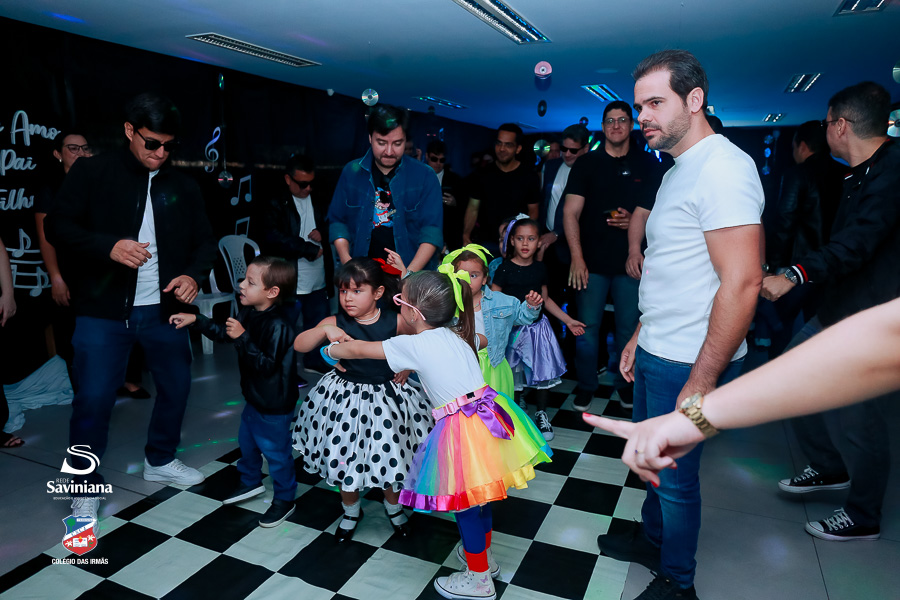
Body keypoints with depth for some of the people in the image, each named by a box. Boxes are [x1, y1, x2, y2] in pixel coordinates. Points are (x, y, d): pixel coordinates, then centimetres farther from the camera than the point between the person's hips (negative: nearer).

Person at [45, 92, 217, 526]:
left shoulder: (182, 187, 8)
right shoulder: (92, 173, -1)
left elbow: (204, 241, 11)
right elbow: (57, 226, -5)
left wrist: (193, 274, -10)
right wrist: (109, 246, -22)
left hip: (162, 310, 4)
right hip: (103, 311, -3)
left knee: (177, 385, 12)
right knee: (93, 399, -2)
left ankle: (160, 461, 36)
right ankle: (86, 487, 20)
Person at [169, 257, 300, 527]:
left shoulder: (278, 326, -30)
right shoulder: (249, 315, -2)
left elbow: (266, 365, -32)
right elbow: (223, 333, 14)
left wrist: (243, 337, -35)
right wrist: (195, 320, 7)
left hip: (274, 406, -9)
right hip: (254, 398, 9)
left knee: (275, 452, 8)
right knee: (246, 442, 27)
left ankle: (284, 499, 28)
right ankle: (251, 482, 51)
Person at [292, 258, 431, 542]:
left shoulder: (395, 322, -12)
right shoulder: (336, 323, -11)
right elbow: (299, 345, -19)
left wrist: (407, 366, -7)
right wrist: (324, 330, -34)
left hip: (388, 397, 0)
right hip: (347, 397, 1)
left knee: (392, 454, 11)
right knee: (345, 456, 12)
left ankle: (393, 505, 43)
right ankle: (351, 511, 40)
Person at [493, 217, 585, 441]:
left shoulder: (540, 268, 5)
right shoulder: (504, 269, -8)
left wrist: (568, 321, 16)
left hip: (538, 328, 3)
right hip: (513, 329, -3)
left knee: (542, 371, 7)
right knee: (515, 375, 7)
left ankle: (541, 414, 26)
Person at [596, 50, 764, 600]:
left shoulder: (723, 167, -18)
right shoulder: (679, 171, 13)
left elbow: (742, 281, -25)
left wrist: (701, 382, -23)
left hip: (688, 364, -9)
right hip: (656, 353, 9)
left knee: (674, 477, 8)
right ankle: (651, 541, 45)